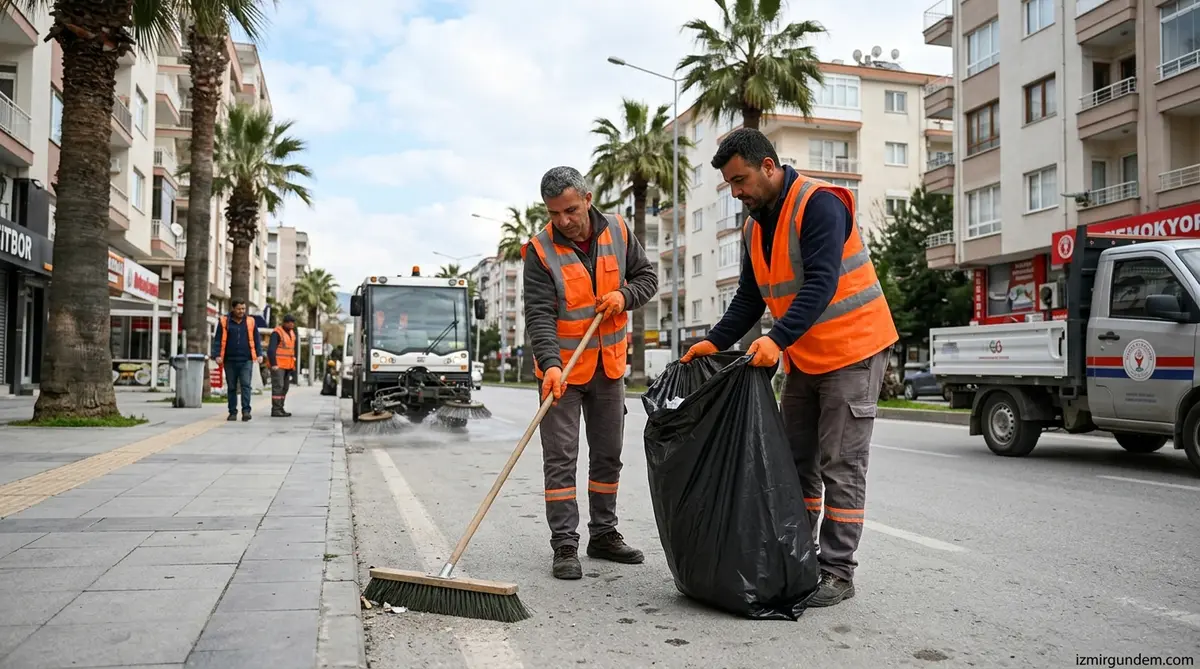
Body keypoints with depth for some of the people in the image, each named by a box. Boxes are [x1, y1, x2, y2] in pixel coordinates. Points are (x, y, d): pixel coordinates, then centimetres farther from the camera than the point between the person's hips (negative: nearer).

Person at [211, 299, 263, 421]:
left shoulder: (251, 322, 8)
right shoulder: (224, 322, 4)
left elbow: (256, 340, 9)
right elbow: (218, 340, 3)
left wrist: (259, 354, -1)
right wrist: (217, 355, -7)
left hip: (246, 361, -1)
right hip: (230, 361, 1)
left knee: (246, 385, -11)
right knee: (231, 388, 7)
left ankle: (246, 411, -13)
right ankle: (232, 412, 14)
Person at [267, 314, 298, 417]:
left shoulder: (292, 333, 16)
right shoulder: (277, 333, -10)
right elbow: (271, 349, -17)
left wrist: (293, 364, 19)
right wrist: (273, 364, -22)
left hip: (287, 365, 9)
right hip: (278, 365, -9)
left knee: (284, 387, 11)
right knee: (278, 386, -13)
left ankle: (280, 409, 19)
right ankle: (275, 410, -14)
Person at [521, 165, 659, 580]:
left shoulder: (618, 232, -3)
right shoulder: (540, 251, -14)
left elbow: (647, 277, 8)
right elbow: (539, 315, -21)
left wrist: (624, 296, -14)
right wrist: (550, 364, -35)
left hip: (609, 365, 4)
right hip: (561, 368, -4)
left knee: (608, 455, 13)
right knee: (560, 458, -4)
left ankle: (603, 534, 27)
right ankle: (565, 547, 3)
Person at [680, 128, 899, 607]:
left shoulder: (819, 204, -18)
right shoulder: (755, 226, 8)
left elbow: (821, 284, -28)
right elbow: (749, 298, 13)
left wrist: (777, 339, -37)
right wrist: (715, 342, 1)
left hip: (852, 351, -9)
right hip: (803, 357, 9)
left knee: (841, 466, -3)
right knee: (795, 461, 12)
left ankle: (837, 572, 6)